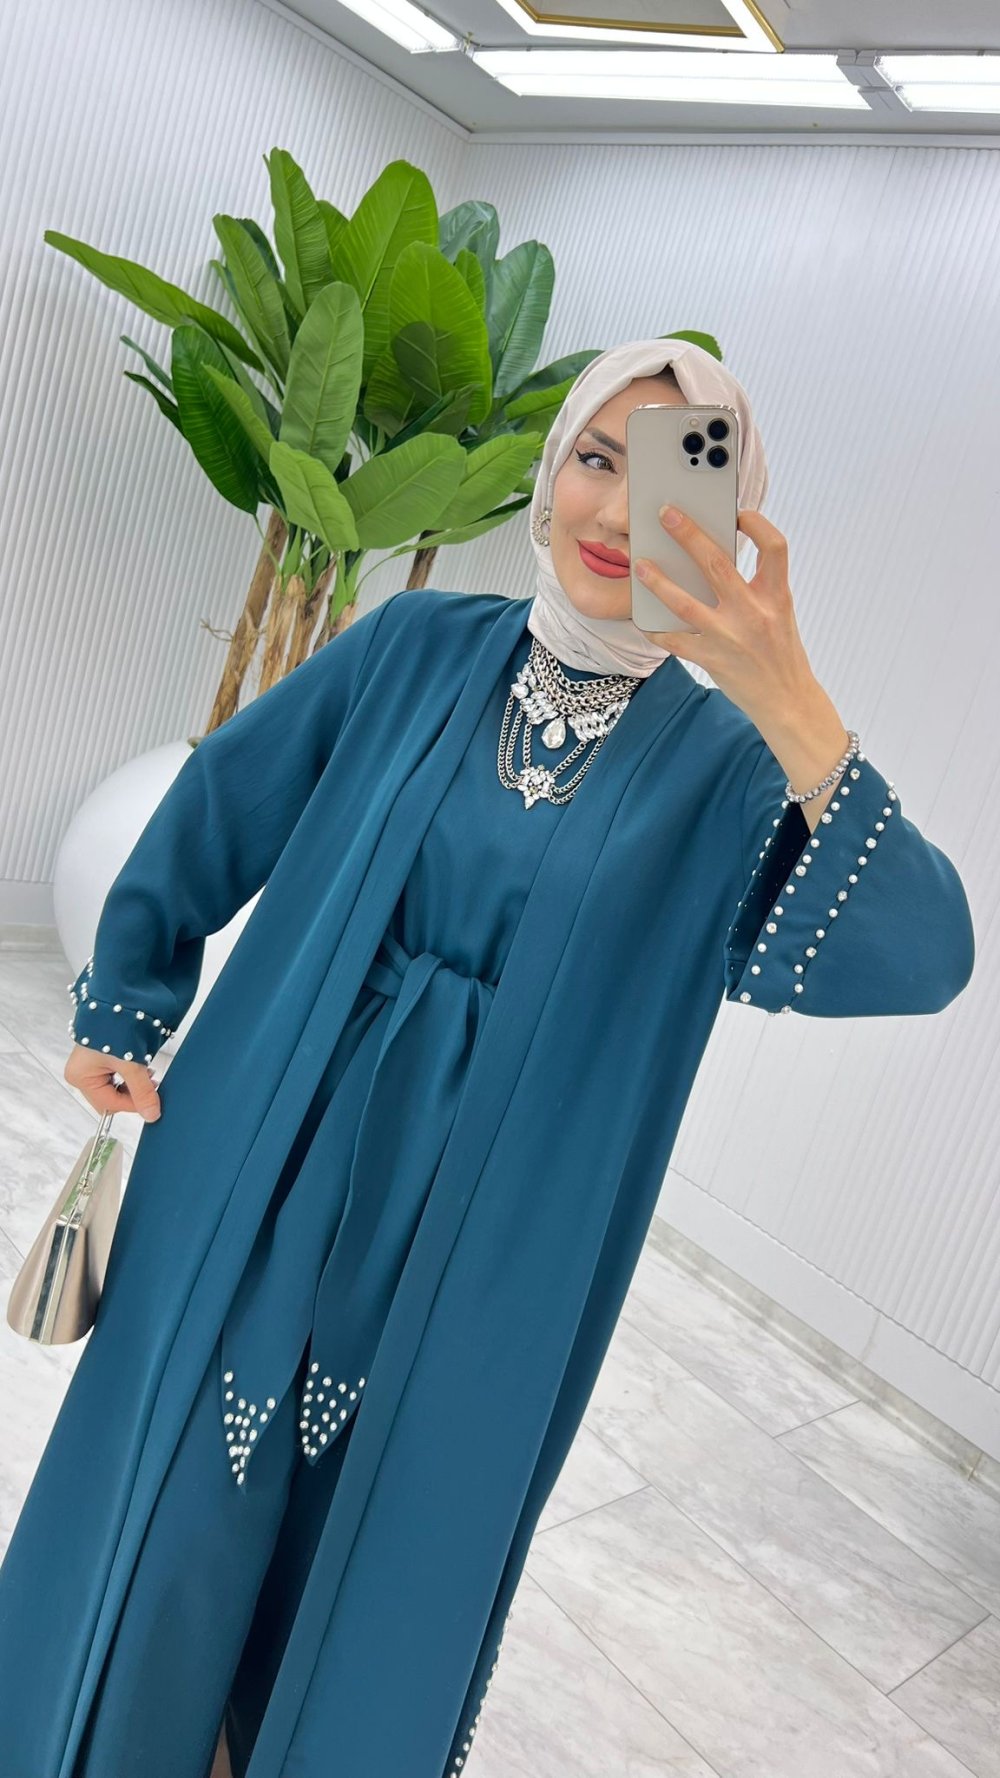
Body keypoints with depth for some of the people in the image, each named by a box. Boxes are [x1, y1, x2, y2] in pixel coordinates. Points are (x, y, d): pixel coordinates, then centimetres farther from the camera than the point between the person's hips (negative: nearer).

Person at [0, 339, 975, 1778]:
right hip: (266, 1172, 1)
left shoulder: (723, 762, -7)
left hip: (481, 1244, -1)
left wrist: (791, 707, -33)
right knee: (178, 1497, 16)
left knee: (389, 1553, 19)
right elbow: (217, 807, 7)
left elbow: (923, 957, -21)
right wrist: (119, 1011, 9)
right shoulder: (420, 648, -2)